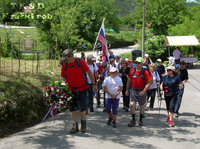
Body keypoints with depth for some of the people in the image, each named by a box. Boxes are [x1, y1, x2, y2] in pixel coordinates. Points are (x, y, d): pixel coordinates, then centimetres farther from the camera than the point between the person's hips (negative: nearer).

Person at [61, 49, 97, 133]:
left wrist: (94, 84, -2)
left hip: (82, 89, -3)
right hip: (71, 90, 3)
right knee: (72, 109, 0)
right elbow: (64, 77, 9)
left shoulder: (80, 62, -10)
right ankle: (75, 126, 11)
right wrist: (64, 82, -13)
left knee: (82, 108, -2)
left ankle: (83, 124, 21)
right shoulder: (64, 65, -2)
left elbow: (89, 72, -3)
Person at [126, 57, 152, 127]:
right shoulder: (132, 70, -2)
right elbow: (129, 80, 9)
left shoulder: (145, 72, -13)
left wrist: (144, 91, -19)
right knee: (132, 104, -11)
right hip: (133, 90, 2)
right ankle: (133, 120, -2)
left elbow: (149, 82, -14)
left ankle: (140, 120, 29)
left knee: (142, 106, 12)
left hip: (142, 91, -2)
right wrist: (127, 90, 9)